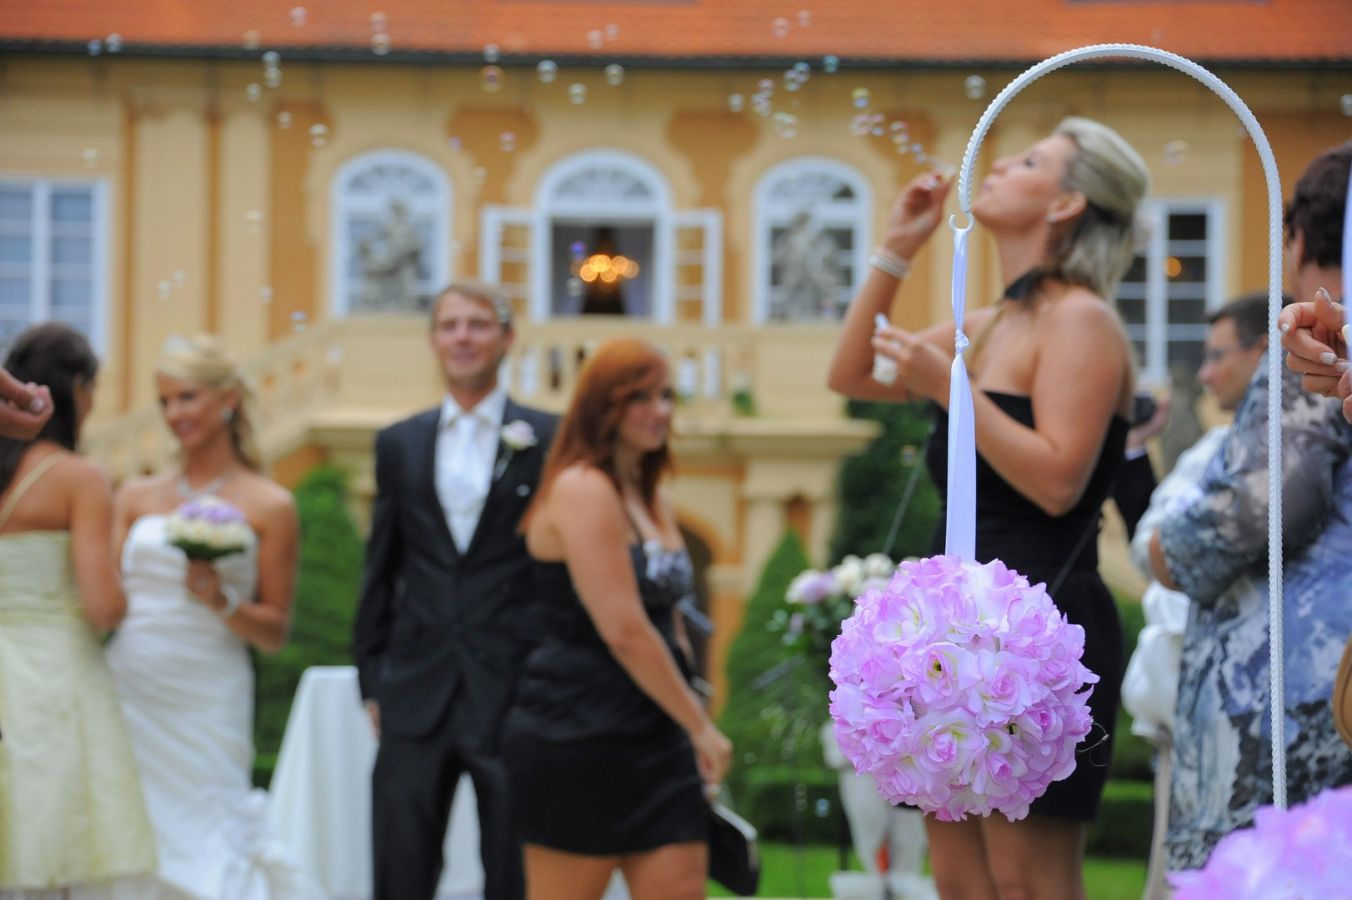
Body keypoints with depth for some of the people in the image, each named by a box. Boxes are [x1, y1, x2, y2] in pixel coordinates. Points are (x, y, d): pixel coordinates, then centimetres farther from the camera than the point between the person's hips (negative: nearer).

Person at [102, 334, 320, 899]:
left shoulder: (269, 507, 2)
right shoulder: (137, 497, 12)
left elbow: (274, 632, 3)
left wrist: (219, 601, -14)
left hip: (204, 704, -3)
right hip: (127, 694, 3)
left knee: (202, 850, -6)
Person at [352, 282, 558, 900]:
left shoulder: (548, 442, 2)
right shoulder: (399, 444, 12)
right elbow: (381, 572, 14)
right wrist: (372, 682, 9)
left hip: (515, 691, -3)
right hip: (417, 692, 3)